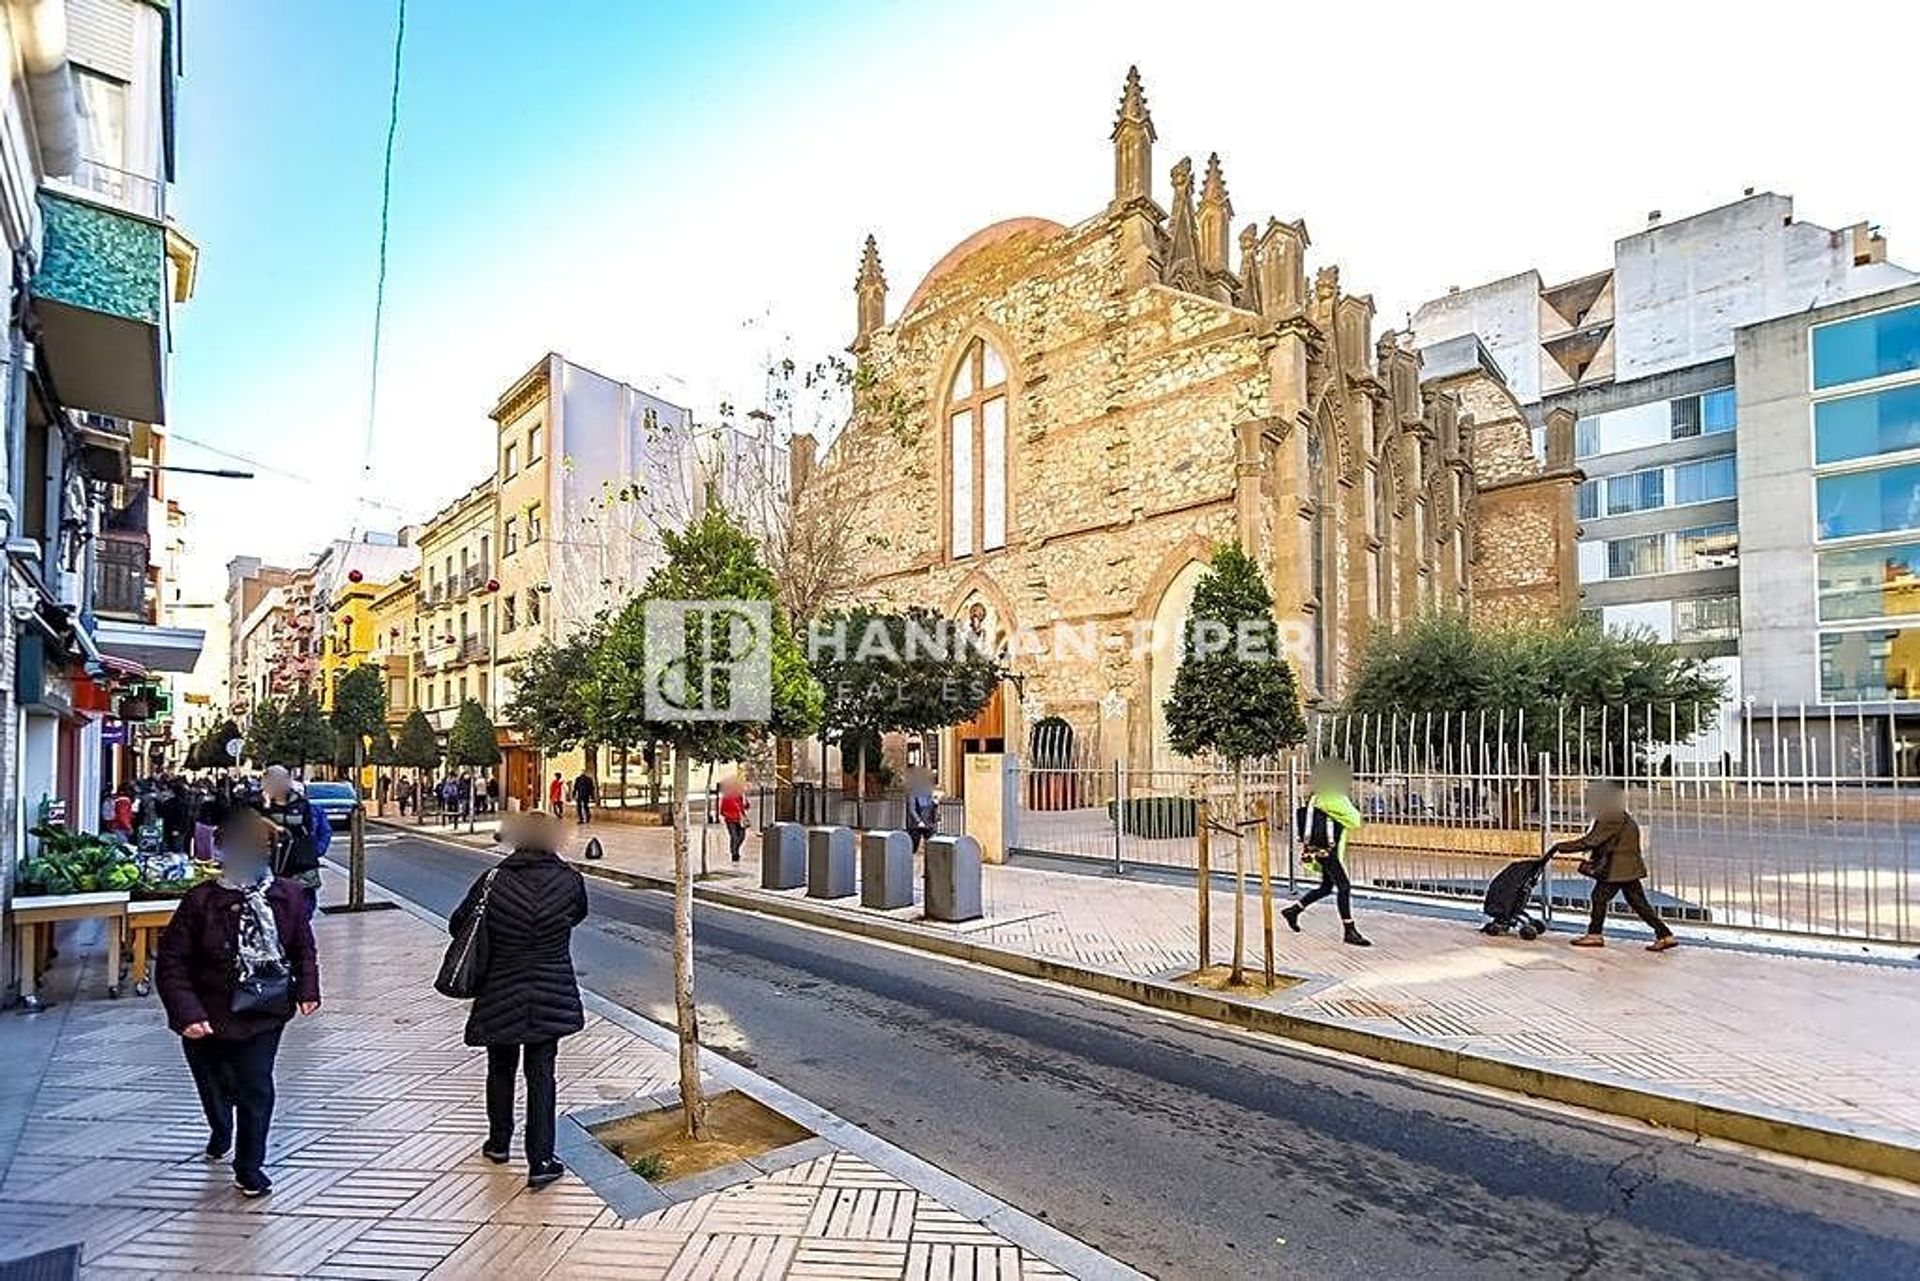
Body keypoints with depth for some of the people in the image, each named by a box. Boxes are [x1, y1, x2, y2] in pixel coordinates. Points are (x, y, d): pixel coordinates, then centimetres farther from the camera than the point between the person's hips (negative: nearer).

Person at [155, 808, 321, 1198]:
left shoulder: (287, 896, -7)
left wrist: (307, 990, -1)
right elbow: (171, 961, -13)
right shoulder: (200, 901, -15)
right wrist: (186, 1013, -20)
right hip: (209, 1017, 0)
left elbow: (303, 948, 6)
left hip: (265, 1015, 0)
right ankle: (220, 1133, 53)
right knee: (214, 1087, 21)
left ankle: (249, 1167, 18)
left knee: (256, 1088, -2)